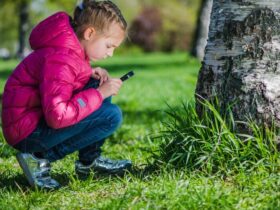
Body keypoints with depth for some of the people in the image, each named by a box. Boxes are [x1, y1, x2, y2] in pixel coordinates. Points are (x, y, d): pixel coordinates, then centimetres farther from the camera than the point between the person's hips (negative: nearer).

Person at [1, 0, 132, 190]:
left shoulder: (74, 47, 6)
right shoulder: (61, 59, -25)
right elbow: (58, 116, -32)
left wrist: (92, 74, 1)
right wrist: (100, 94, -22)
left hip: (43, 116, 10)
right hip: (28, 132, -10)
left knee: (100, 85, 8)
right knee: (112, 116, -19)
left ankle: (90, 161, 10)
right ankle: (41, 159, -10)